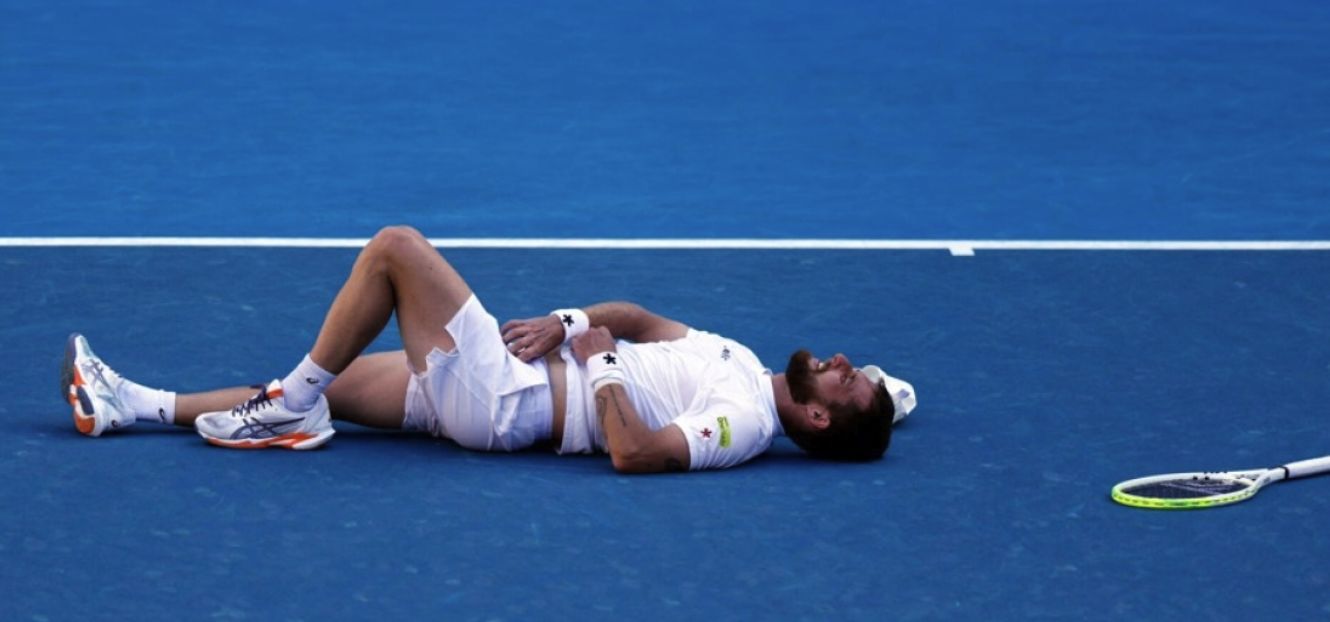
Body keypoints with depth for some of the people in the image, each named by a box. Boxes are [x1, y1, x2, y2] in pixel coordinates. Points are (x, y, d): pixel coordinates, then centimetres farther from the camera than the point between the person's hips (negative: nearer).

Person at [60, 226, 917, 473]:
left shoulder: (744, 423, -17)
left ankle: (290, 407, -1)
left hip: (503, 402, -8)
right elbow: (640, 320, 19)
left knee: (395, 247, -14)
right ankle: (131, 407, 13)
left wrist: (598, 359, -16)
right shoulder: (743, 366, 10)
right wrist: (567, 324, 0)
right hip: (511, 380, 9)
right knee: (326, 388, 8)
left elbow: (635, 453, -30)